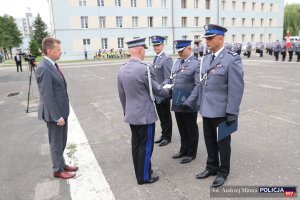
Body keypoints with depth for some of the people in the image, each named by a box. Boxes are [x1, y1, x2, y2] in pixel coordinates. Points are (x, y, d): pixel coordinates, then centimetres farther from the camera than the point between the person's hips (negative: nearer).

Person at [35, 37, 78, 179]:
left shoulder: (52, 65, 8)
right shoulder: (43, 69, -22)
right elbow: (47, 96, -23)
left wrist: (62, 114, 15)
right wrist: (57, 116, -20)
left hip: (61, 111, 9)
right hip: (54, 114, -9)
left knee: (62, 142, 21)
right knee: (56, 143, 8)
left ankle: (62, 164, 38)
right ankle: (58, 170, 26)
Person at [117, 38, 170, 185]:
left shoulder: (122, 70, 3)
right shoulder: (143, 69, -20)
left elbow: (121, 94, 10)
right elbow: (156, 89, -9)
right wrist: (169, 93, 11)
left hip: (131, 114, 8)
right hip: (145, 114, -7)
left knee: (136, 144, 17)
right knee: (145, 146, 6)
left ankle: (139, 172, 32)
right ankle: (144, 177, 19)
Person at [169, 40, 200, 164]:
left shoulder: (196, 64, -11)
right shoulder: (177, 63, 10)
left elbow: (198, 86, -18)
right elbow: (172, 79, 17)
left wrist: (188, 102, -24)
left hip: (189, 105, -6)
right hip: (177, 103, 6)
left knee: (191, 130, 11)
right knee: (182, 129, 19)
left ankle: (191, 153, 27)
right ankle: (183, 150, 36)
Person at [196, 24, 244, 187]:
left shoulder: (232, 59, -13)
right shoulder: (206, 59, 8)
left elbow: (236, 88, -16)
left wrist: (231, 113, -16)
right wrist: (201, 105, 13)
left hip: (221, 111, -6)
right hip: (207, 110, 6)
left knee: (222, 142, 11)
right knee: (209, 141, 18)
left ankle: (223, 171, 31)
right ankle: (212, 167, 38)